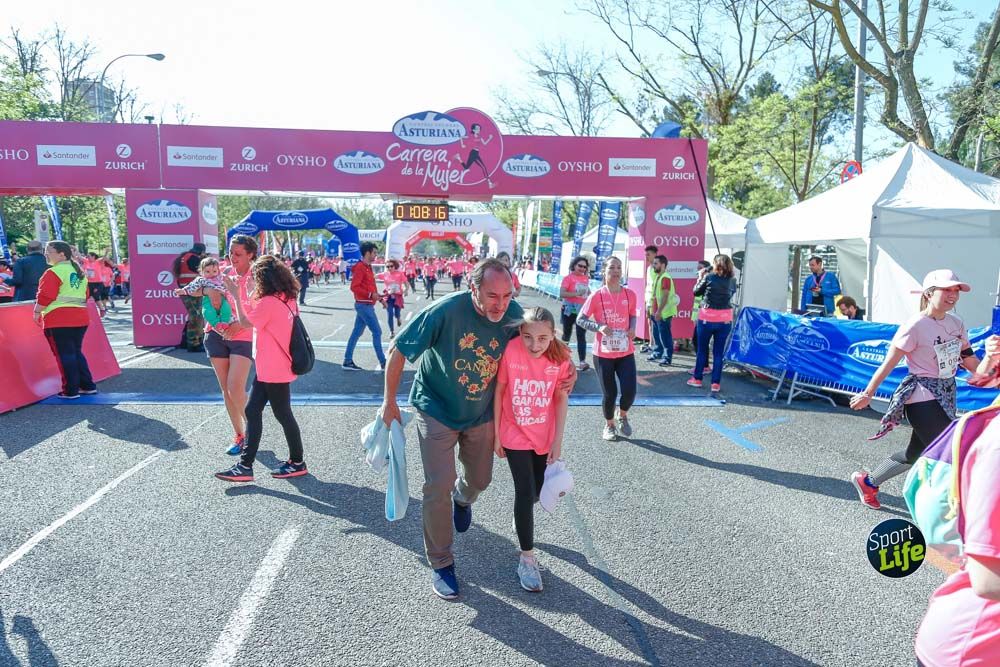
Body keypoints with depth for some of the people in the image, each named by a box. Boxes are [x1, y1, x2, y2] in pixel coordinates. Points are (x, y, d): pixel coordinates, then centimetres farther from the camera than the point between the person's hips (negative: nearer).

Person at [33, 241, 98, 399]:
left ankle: (71, 391, 1)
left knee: (64, 355, -2)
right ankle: (88, 386, 16)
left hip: (58, 319, -8)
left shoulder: (53, 273, -9)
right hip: (80, 317, 8)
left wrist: (37, 312, -4)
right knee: (76, 352, 17)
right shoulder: (79, 272, 17)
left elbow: (45, 296, -15)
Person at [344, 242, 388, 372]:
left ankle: (348, 361, 15)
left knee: (357, 332, 11)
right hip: (364, 305, -10)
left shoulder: (367, 267, 15)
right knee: (377, 332, -6)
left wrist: (378, 296, 15)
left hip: (366, 305, 10)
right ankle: (383, 363, 0)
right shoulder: (360, 267, -15)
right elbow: (354, 287, -21)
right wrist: (371, 294, -25)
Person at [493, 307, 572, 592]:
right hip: (515, 436, -3)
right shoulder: (510, 350, -23)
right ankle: (527, 557, 12)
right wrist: (496, 435, -6)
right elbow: (499, 392, -12)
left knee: (537, 491, 16)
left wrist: (557, 442, -5)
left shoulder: (560, 357, -17)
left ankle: (520, 515, 50)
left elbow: (561, 399, -7)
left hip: (544, 436, 3)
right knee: (525, 492, -4)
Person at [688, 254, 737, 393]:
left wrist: (701, 277, 16)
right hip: (725, 319, 2)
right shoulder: (732, 280, 0)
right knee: (719, 352, 7)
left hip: (707, 318, -2)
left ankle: (697, 379, 19)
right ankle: (716, 383, 7)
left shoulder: (709, 277, -8)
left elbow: (696, 292, 2)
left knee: (702, 349, 12)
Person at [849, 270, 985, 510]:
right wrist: (867, 394, -11)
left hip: (946, 397, 8)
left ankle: (867, 482, 35)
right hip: (922, 398, -8)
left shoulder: (956, 323, 5)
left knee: (916, 453, 17)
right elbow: (889, 363, -13)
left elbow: (969, 360, 11)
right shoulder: (915, 326, -16)